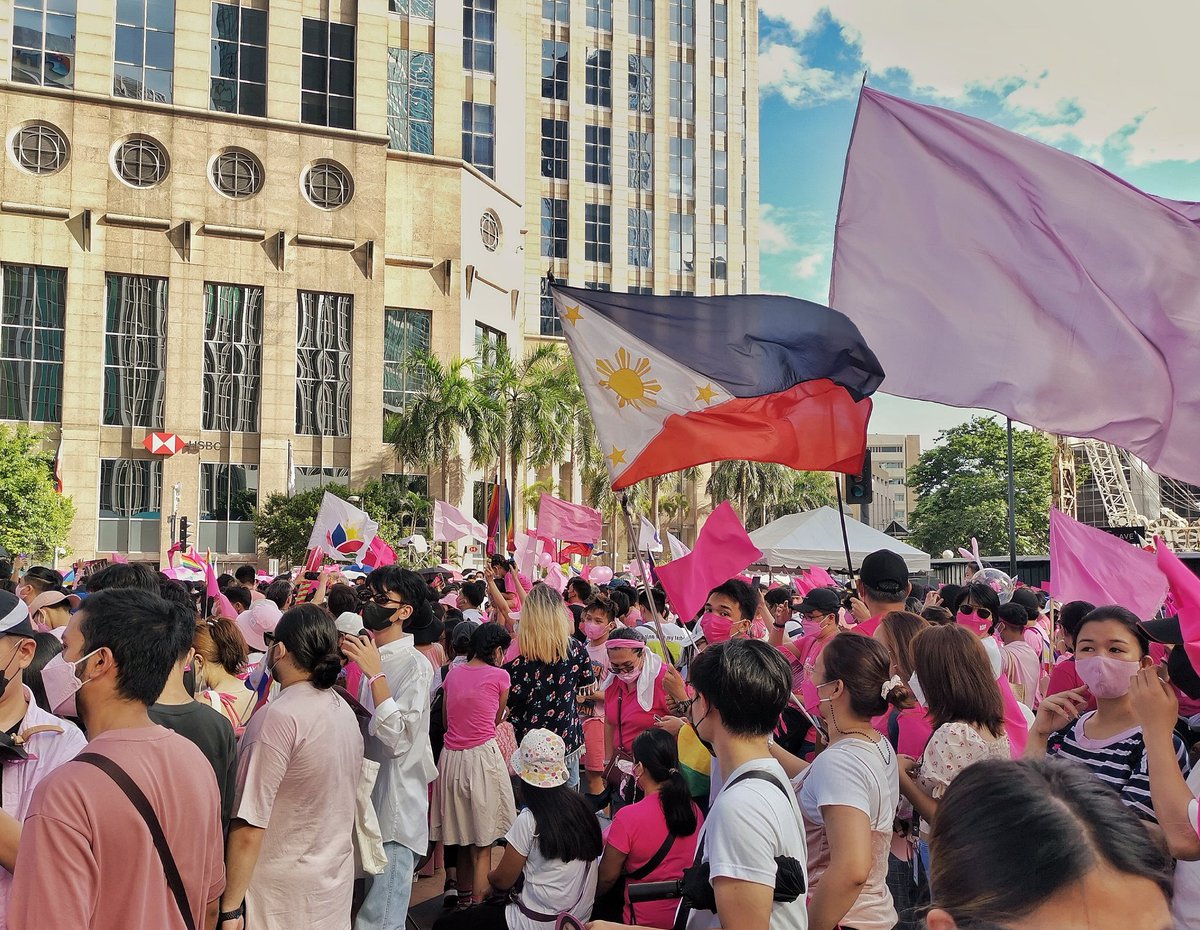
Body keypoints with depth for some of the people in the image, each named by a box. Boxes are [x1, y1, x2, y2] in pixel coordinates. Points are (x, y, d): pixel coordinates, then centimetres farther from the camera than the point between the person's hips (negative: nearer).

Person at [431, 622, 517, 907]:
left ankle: (464, 899, 31)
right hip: (482, 756, -6)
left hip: (451, 758, 6)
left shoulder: (452, 673, 8)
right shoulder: (499, 675, -5)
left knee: (462, 840, 19)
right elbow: (498, 719, 10)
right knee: (483, 846, 1)